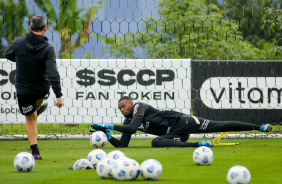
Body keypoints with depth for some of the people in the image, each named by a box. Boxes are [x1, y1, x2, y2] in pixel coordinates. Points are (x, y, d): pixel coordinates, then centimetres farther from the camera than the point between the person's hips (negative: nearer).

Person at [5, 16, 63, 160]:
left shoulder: (19, 42, -18)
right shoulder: (47, 49, -24)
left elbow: (8, 55, 5)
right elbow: (53, 74, -30)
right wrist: (59, 96, -28)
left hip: (23, 89, 0)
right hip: (42, 89, 0)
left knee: (30, 119, 17)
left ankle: (35, 151, 12)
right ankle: (38, 109, 70)